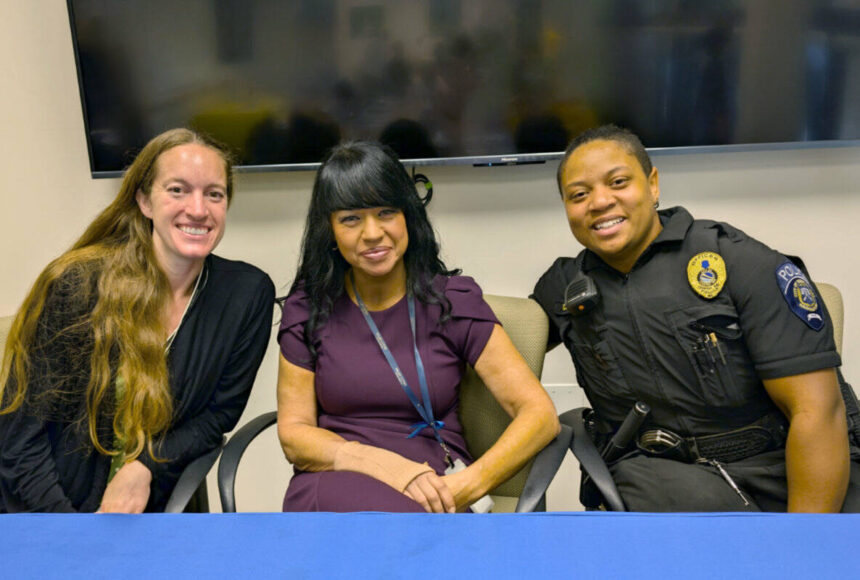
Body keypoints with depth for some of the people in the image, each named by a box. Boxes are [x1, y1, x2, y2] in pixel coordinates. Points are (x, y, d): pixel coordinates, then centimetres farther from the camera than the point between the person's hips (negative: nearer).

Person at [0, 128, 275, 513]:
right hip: (45, 510, -2)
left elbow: (221, 412, 4)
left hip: (151, 509, 3)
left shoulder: (248, 294, -5)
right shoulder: (76, 285, -12)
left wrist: (145, 467, -11)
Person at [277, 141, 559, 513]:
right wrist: (383, 464, -18)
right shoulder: (308, 308, 5)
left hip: (433, 493, 0)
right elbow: (293, 433, 1)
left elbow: (541, 415, -4)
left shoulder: (452, 300, 0)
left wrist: (468, 485, -20)